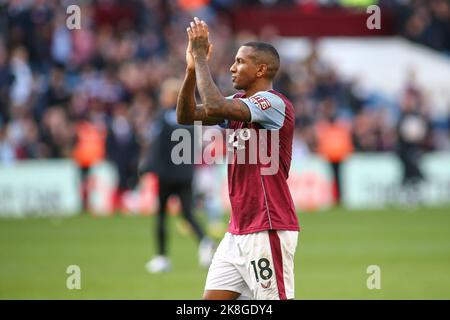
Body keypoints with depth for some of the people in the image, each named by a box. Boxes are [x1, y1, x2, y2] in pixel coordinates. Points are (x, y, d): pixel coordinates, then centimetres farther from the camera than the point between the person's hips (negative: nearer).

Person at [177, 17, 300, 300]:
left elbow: (214, 107, -27)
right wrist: (192, 68, 0)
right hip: (239, 231, 9)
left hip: (268, 230, -9)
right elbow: (186, 116, 11)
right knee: (212, 299, 7)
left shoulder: (274, 103, -14)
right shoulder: (239, 104, 14)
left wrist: (200, 56, -17)